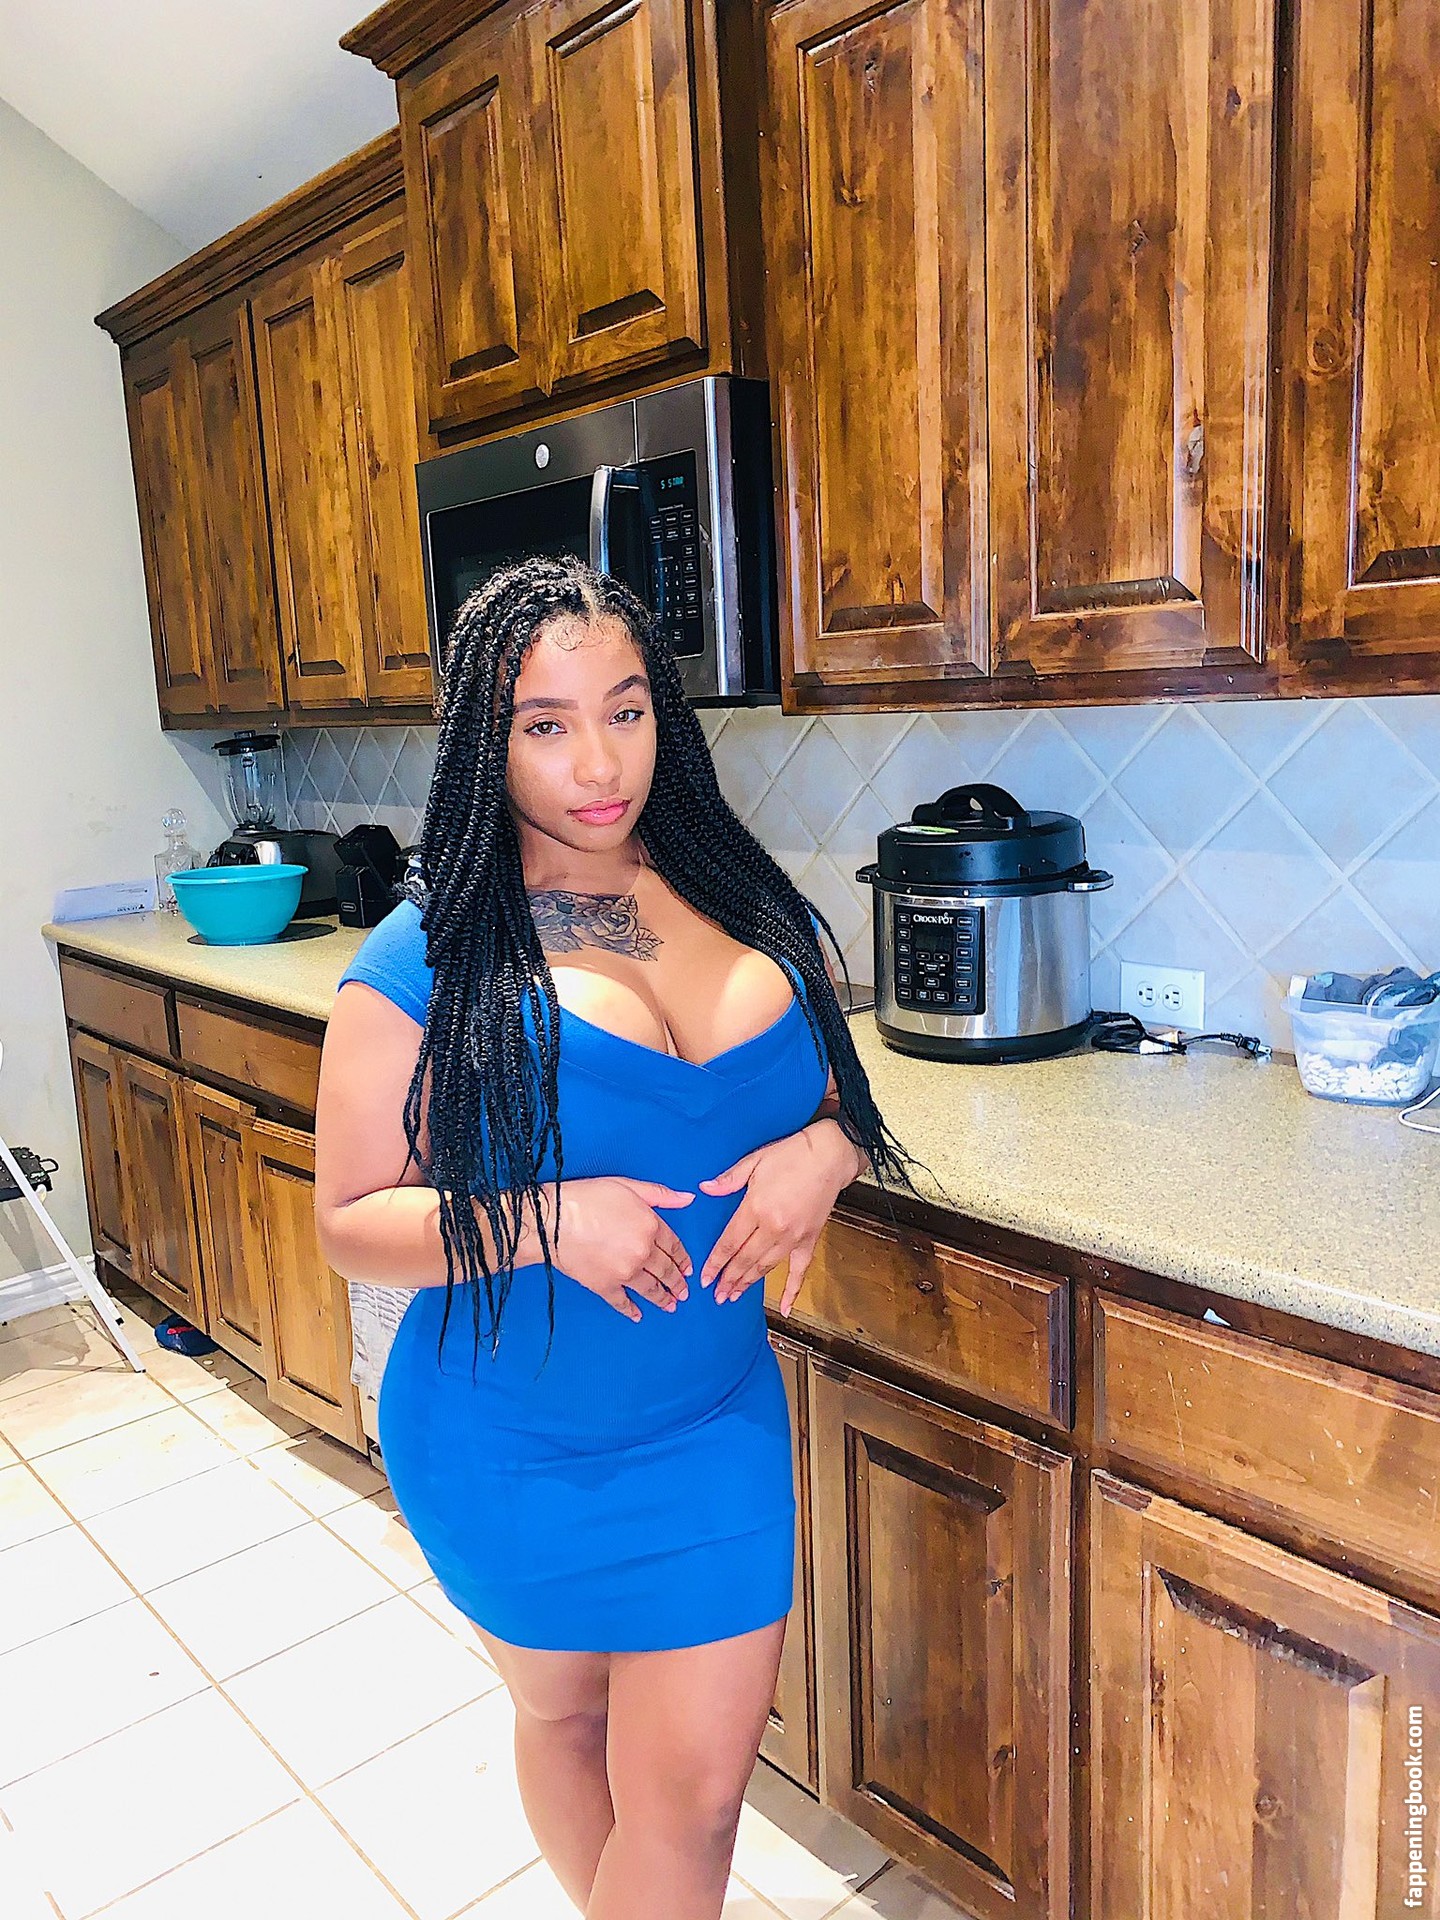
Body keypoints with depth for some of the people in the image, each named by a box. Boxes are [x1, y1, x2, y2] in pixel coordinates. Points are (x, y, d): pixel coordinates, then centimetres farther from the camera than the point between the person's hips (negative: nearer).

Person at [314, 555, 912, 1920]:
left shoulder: (753, 910, -4)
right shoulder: (429, 960, -15)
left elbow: (838, 1098, 7)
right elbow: (350, 1224, -12)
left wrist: (825, 1151, -16)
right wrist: (546, 1220, -27)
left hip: (714, 1427, 2)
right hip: (507, 1446, -1)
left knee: (694, 1786, 9)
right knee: (562, 1712, 24)